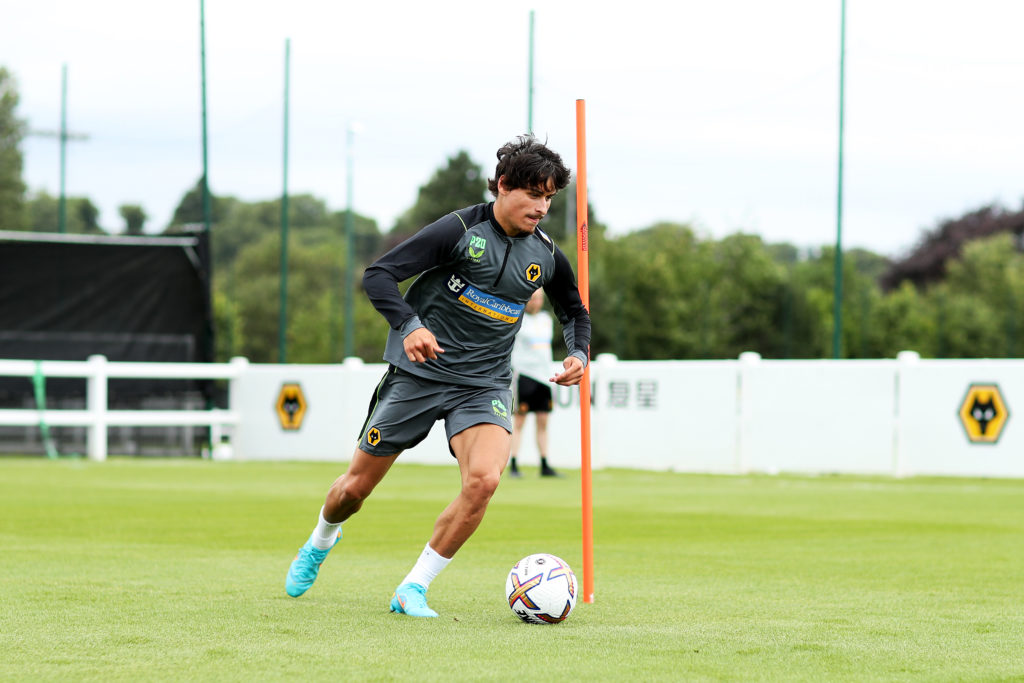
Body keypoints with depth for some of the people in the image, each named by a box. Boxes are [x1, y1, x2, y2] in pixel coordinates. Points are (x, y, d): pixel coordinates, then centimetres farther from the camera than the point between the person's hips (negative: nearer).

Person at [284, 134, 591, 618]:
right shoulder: (461, 229, -13)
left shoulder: (546, 256, 2)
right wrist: (409, 326, -31)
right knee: (357, 487, 7)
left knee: (483, 479, -25)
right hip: (418, 373, -2)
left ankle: (413, 589, -11)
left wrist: (579, 353, 2)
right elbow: (378, 275, -16)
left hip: (484, 385, 3)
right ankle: (320, 543, 43)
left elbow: (574, 309, 23)